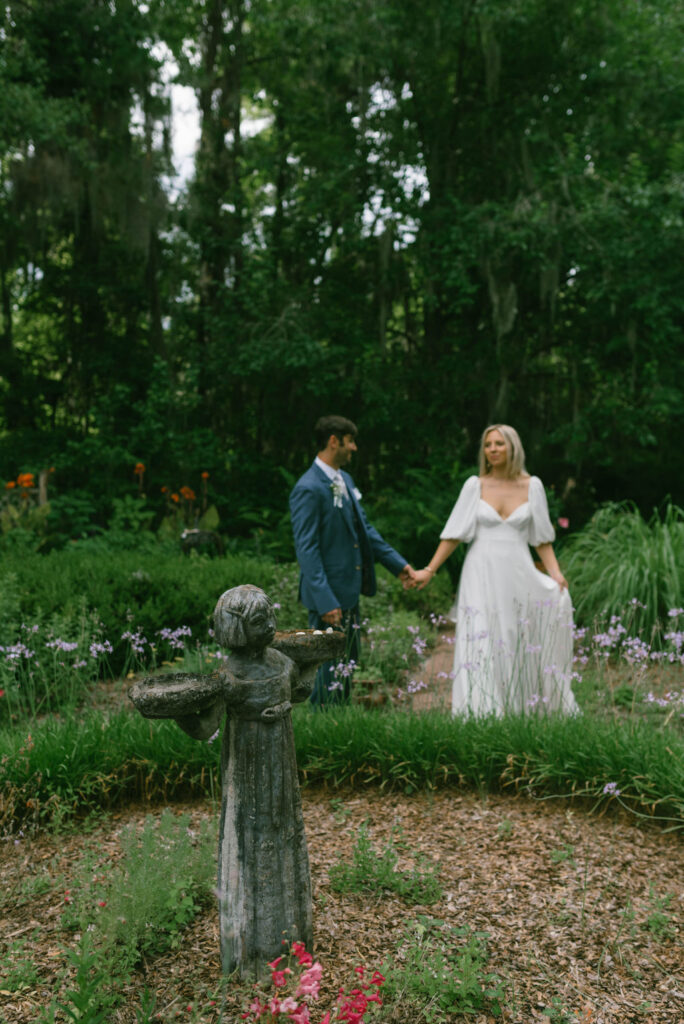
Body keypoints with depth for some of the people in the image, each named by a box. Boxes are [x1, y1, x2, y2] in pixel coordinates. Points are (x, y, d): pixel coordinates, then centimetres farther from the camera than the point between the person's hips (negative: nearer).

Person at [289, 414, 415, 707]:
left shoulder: (345, 479, 11)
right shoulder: (309, 489, -18)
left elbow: (365, 529, 17)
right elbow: (306, 550, -21)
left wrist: (398, 564, 15)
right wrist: (325, 602, -24)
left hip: (349, 590, 10)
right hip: (328, 595, -10)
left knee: (348, 663, 18)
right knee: (329, 669, 0)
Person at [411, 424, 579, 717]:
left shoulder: (532, 485, 5)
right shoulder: (475, 485, 4)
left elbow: (542, 538, 7)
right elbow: (454, 533, 4)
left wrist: (555, 573, -6)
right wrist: (430, 570, -2)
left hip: (518, 574, 1)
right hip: (482, 574, 0)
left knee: (521, 646, 0)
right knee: (480, 646, -4)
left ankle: (524, 711, 14)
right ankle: (482, 713, 3)